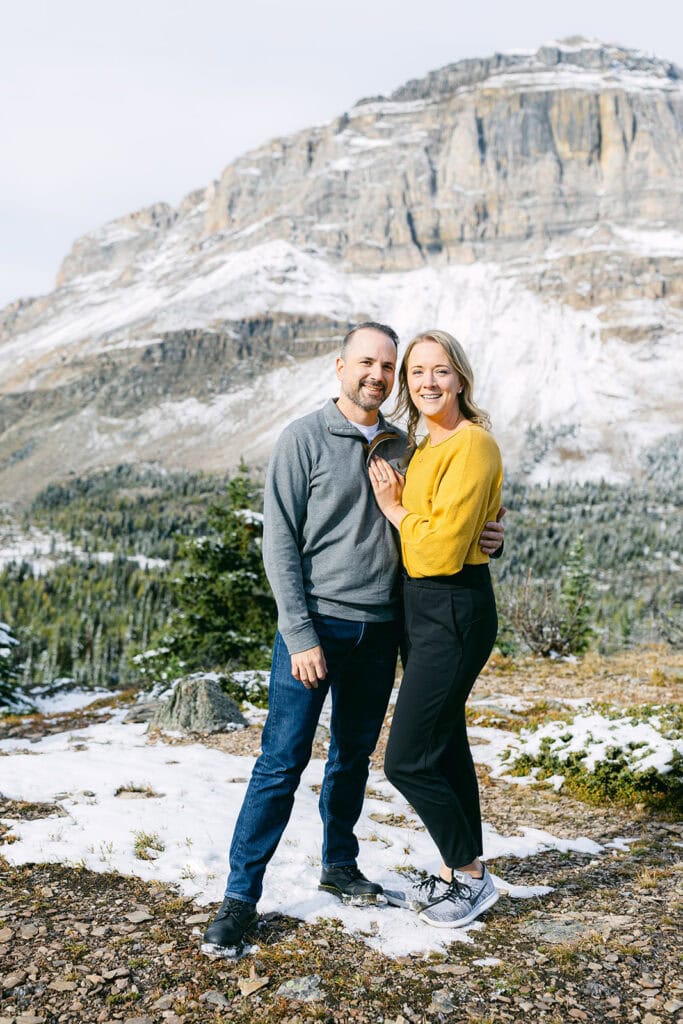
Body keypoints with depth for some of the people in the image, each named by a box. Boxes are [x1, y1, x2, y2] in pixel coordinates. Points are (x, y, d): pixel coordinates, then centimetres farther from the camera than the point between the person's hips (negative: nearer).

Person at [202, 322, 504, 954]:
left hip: (380, 629, 5)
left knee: (355, 755, 16)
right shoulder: (305, 439, -6)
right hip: (316, 624, -5)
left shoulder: (400, 446, 10)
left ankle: (340, 863, 34)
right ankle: (241, 896, 5)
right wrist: (300, 635, -15)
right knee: (282, 761, -4)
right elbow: (280, 541, -9)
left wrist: (482, 538, -1)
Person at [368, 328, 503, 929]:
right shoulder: (428, 448, 14)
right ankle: (454, 876, 31)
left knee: (408, 760, -5)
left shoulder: (472, 445, -16)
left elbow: (442, 549, -21)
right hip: (424, 610, 10)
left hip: (454, 613, -10)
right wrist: (399, 504, 3)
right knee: (445, 749, 17)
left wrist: (395, 510, -9)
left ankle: (472, 877, 13)